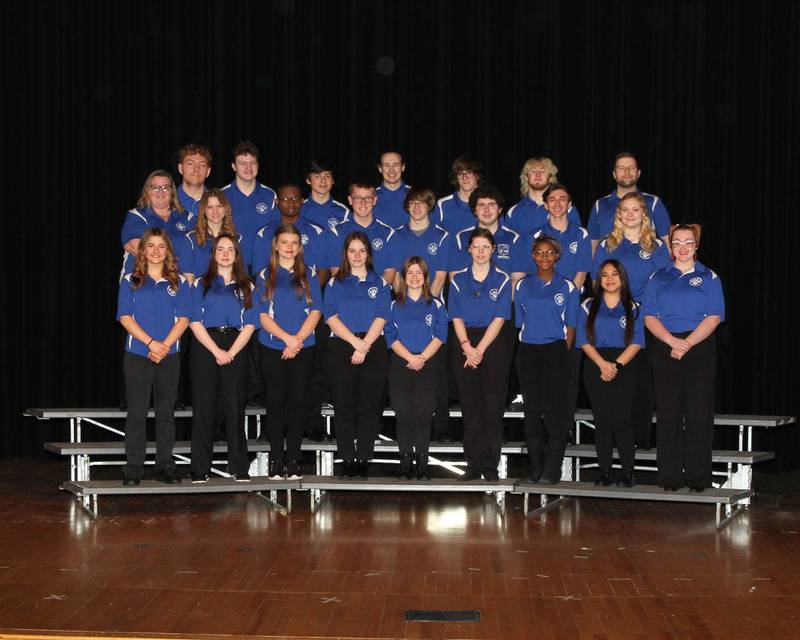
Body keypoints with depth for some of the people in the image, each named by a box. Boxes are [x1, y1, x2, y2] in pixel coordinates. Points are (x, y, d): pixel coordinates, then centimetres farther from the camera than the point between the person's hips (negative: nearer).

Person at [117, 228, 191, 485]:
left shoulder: (179, 282, 9)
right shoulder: (130, 281, 6)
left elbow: (183, 319, 1)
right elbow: (125, 317, -3)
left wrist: (165, 345, -13)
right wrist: (151, 343, -15)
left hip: (169, 356, 1)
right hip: (137, 355, -1)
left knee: (166, 411, 5)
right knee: (137, 412, -2)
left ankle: (165, 466, 12)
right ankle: (133, 467, 3)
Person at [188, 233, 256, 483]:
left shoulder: (246, 286, 12)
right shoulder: (201, 284, 8)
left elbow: (250, 324, 5)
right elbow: (195, 322, -1)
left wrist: (231, 352, -9)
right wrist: (216, 351, -11)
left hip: (235, 349, 1)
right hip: (205, 347, -1)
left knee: (234, 406, -1)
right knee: (204, 407, -2)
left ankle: (239, 467, 4)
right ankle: (200, 469, 1)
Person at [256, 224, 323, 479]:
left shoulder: (309, 275, 8)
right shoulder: (266, 276, 7)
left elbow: (315, 311, 0)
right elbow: (263, 316, -1)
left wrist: (298, 339, -12)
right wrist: (287, 338, -15)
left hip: (303, 348, 0)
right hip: (272, 348, 0)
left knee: (297, 401, 1)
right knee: (275, 402, 1)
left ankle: (294, 458, 6)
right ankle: (276, 458, 6)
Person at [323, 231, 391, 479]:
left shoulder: (380, 283, 13)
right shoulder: (335, 284, 12)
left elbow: (381, 317, 1)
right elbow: (331, 317, -1)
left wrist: (365, 345, -13)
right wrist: (355, 341, -14)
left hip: (373, 348, 0)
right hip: (341, 347, 0)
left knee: (369, 407, -3)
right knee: (344, 407, -1)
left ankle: (363, 460, 0)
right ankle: (347, 460, 3)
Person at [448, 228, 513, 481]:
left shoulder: (502, 279, 3)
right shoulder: (459, 279, 8)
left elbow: (499, 319, -4)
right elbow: (457, 318, 3)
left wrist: (480, 349, -12)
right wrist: (467, 347, -12)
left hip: (494, 344, -1)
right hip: (464, 344, 2)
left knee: (493, 407, -3)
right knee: (470, 407, 1)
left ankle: (491, 466, 2)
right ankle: (473, 465, 5)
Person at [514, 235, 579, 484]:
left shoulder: (567, 287, 5)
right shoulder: (523, 286, 10)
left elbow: (570, 326, 5)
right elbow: (520, 323, 12)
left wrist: (563, 354, -3)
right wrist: (528, 344, 2)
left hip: (556, 351, -2)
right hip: (527, 351, 2)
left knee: (554, 408, -7)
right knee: (532, 409, 4)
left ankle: (552, 470, -4)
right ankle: (536, 466, 11)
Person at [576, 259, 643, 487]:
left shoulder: (632, 308, 9)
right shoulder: (588, 306, 10)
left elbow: (636, 342, 0)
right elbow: (584, 341, 2)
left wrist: (617, 364, -13)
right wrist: (602, 364, -12)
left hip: (625, 367, -1)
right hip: (596, 366, 1)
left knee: (621, 418, -8)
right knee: (602, 419, 0)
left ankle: (627, 471, -3)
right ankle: (604, 471, 5)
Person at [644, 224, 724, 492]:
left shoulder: (709, 278, 7)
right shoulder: (659, 278, 12)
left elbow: (713, 317, -3)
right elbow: (649, 317, 3)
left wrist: (687, 344, -15)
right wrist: (672, 342, -12)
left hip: (700, 351, -1)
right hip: (665, 351, 2)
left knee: (698, 415, -2)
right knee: (668, 415, 1)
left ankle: (697, 478, 4)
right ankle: (670, 478, 7)